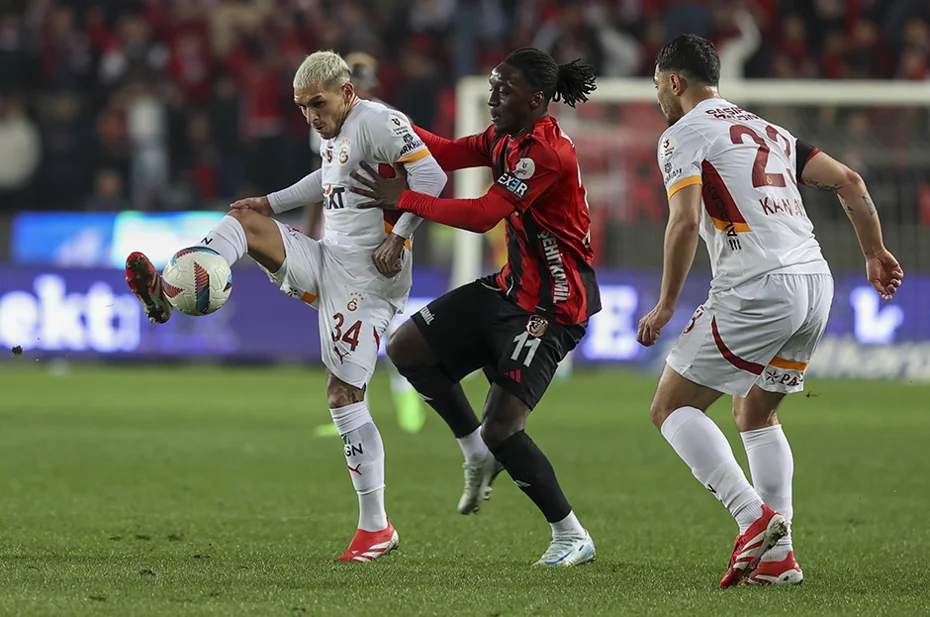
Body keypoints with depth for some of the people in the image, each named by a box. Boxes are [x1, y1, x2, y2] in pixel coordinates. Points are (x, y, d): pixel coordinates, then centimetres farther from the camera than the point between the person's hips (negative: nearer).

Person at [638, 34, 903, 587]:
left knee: (671, 407, 1)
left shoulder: (684, 134, 2)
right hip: (816, 281, 8)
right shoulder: (766, 130, 25)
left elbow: (685, 220, -12)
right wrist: (875, 252, 24)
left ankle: (755, 517, -16)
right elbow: (848, 180, 18)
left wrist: (666, 305, -6)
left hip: (757, 288, -8)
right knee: (757, 414, 23)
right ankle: (778, 556, 13)